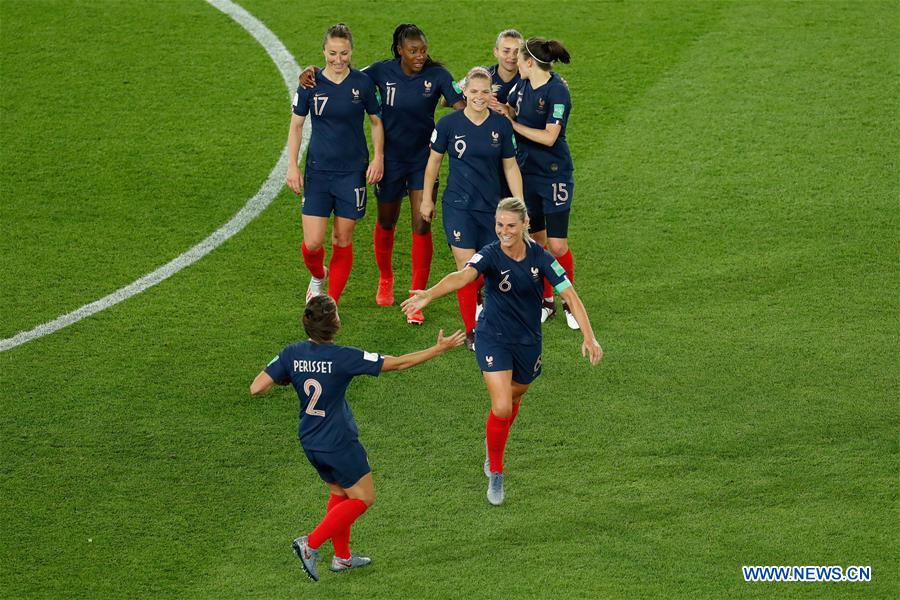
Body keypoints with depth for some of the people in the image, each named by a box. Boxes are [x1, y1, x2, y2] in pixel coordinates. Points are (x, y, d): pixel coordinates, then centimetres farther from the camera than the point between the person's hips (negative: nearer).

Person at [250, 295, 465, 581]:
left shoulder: (292, 354, -9)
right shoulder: (343, 357, -23)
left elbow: (257, 388, -11)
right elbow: (397, 363, -17)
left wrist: (282, 377, 10)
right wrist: (439, 348, -8)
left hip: (310, 442, 6)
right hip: (339, 443, -6)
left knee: (339, 492, 25)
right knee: (363, 498, 8)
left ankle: (342, 557, 32)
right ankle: (311, 544, -3)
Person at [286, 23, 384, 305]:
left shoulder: (362, 83, -4)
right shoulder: (311, 84, -4)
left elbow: (377, 121, 7)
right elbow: (296, 125, 5)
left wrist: (378, 158, -3)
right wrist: (292, 166, 0)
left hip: (352, 171, 0)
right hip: (318, 171, 0)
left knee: (342, 241, 4)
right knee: (312, 243, -5)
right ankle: (318, 277, 29)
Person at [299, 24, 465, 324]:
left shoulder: (436, 74, -13)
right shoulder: (383, 71, -11)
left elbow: (461, 106, -23)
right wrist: (313, 72, -17)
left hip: (423, 158, -1)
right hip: (390, 159, 2)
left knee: (422, 226, -8)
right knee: (386, 222, 18)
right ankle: (385, 279, 45)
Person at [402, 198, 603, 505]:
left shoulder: (540, 256, -13)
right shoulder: (490, 255, -20)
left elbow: (570, 296, -11)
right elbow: (462, 277, -39)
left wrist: (589, 337, -22)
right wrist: (428, 294, -59)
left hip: (528, 341, 3)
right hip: (494, 339, -3)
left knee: (513, 400, 22)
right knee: (501, 408, -16)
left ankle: (495, 450, 53)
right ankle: (495, 474, 5)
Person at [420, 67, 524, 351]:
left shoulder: (502, 124, -1)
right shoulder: (449, 123, -7)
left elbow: (510, 167, 6)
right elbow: (434, 161, 5)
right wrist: (427, 199, 8)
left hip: (491, 206, 3)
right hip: (458, 206, -3)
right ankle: (471, 332, 5)